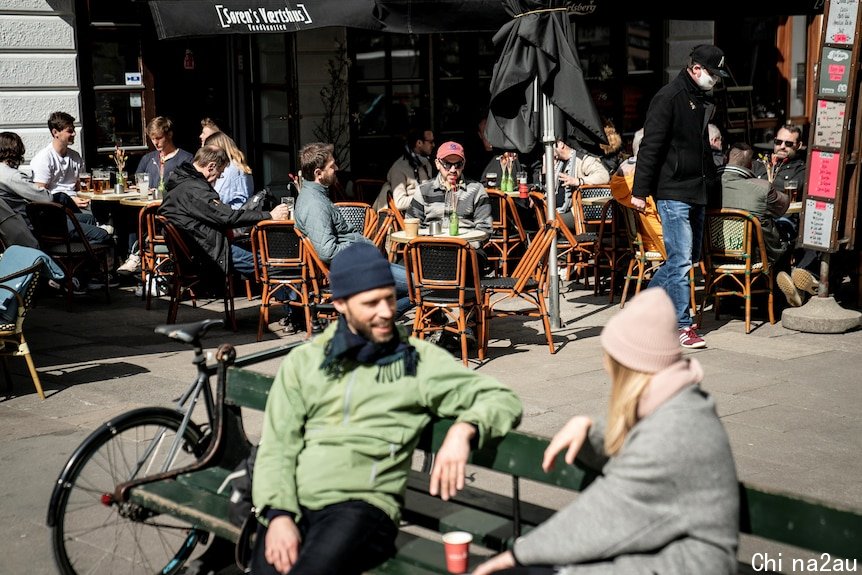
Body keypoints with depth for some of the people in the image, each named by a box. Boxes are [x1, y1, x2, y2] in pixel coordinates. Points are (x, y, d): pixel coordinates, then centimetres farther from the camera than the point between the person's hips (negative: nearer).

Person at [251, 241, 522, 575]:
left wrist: (464, 430, -14)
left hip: (360, 506, -2)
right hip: (291, 503, 2)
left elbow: (503, 400, 8)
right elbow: (277, 447, 9)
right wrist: (278, 514, -8)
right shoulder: (304, 360, 16)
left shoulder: (419, 359, 9)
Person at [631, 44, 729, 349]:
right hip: (673, 192, -9)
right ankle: (682, 326, -2)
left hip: (697, 192, 9)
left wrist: (712, 184, 21)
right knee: (681, 260, -8)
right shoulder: (668, 97, -12)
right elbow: (650, 147, -15)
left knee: (690, 256, 13)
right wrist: (640, 191, -18)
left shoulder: (704, 100, 15)